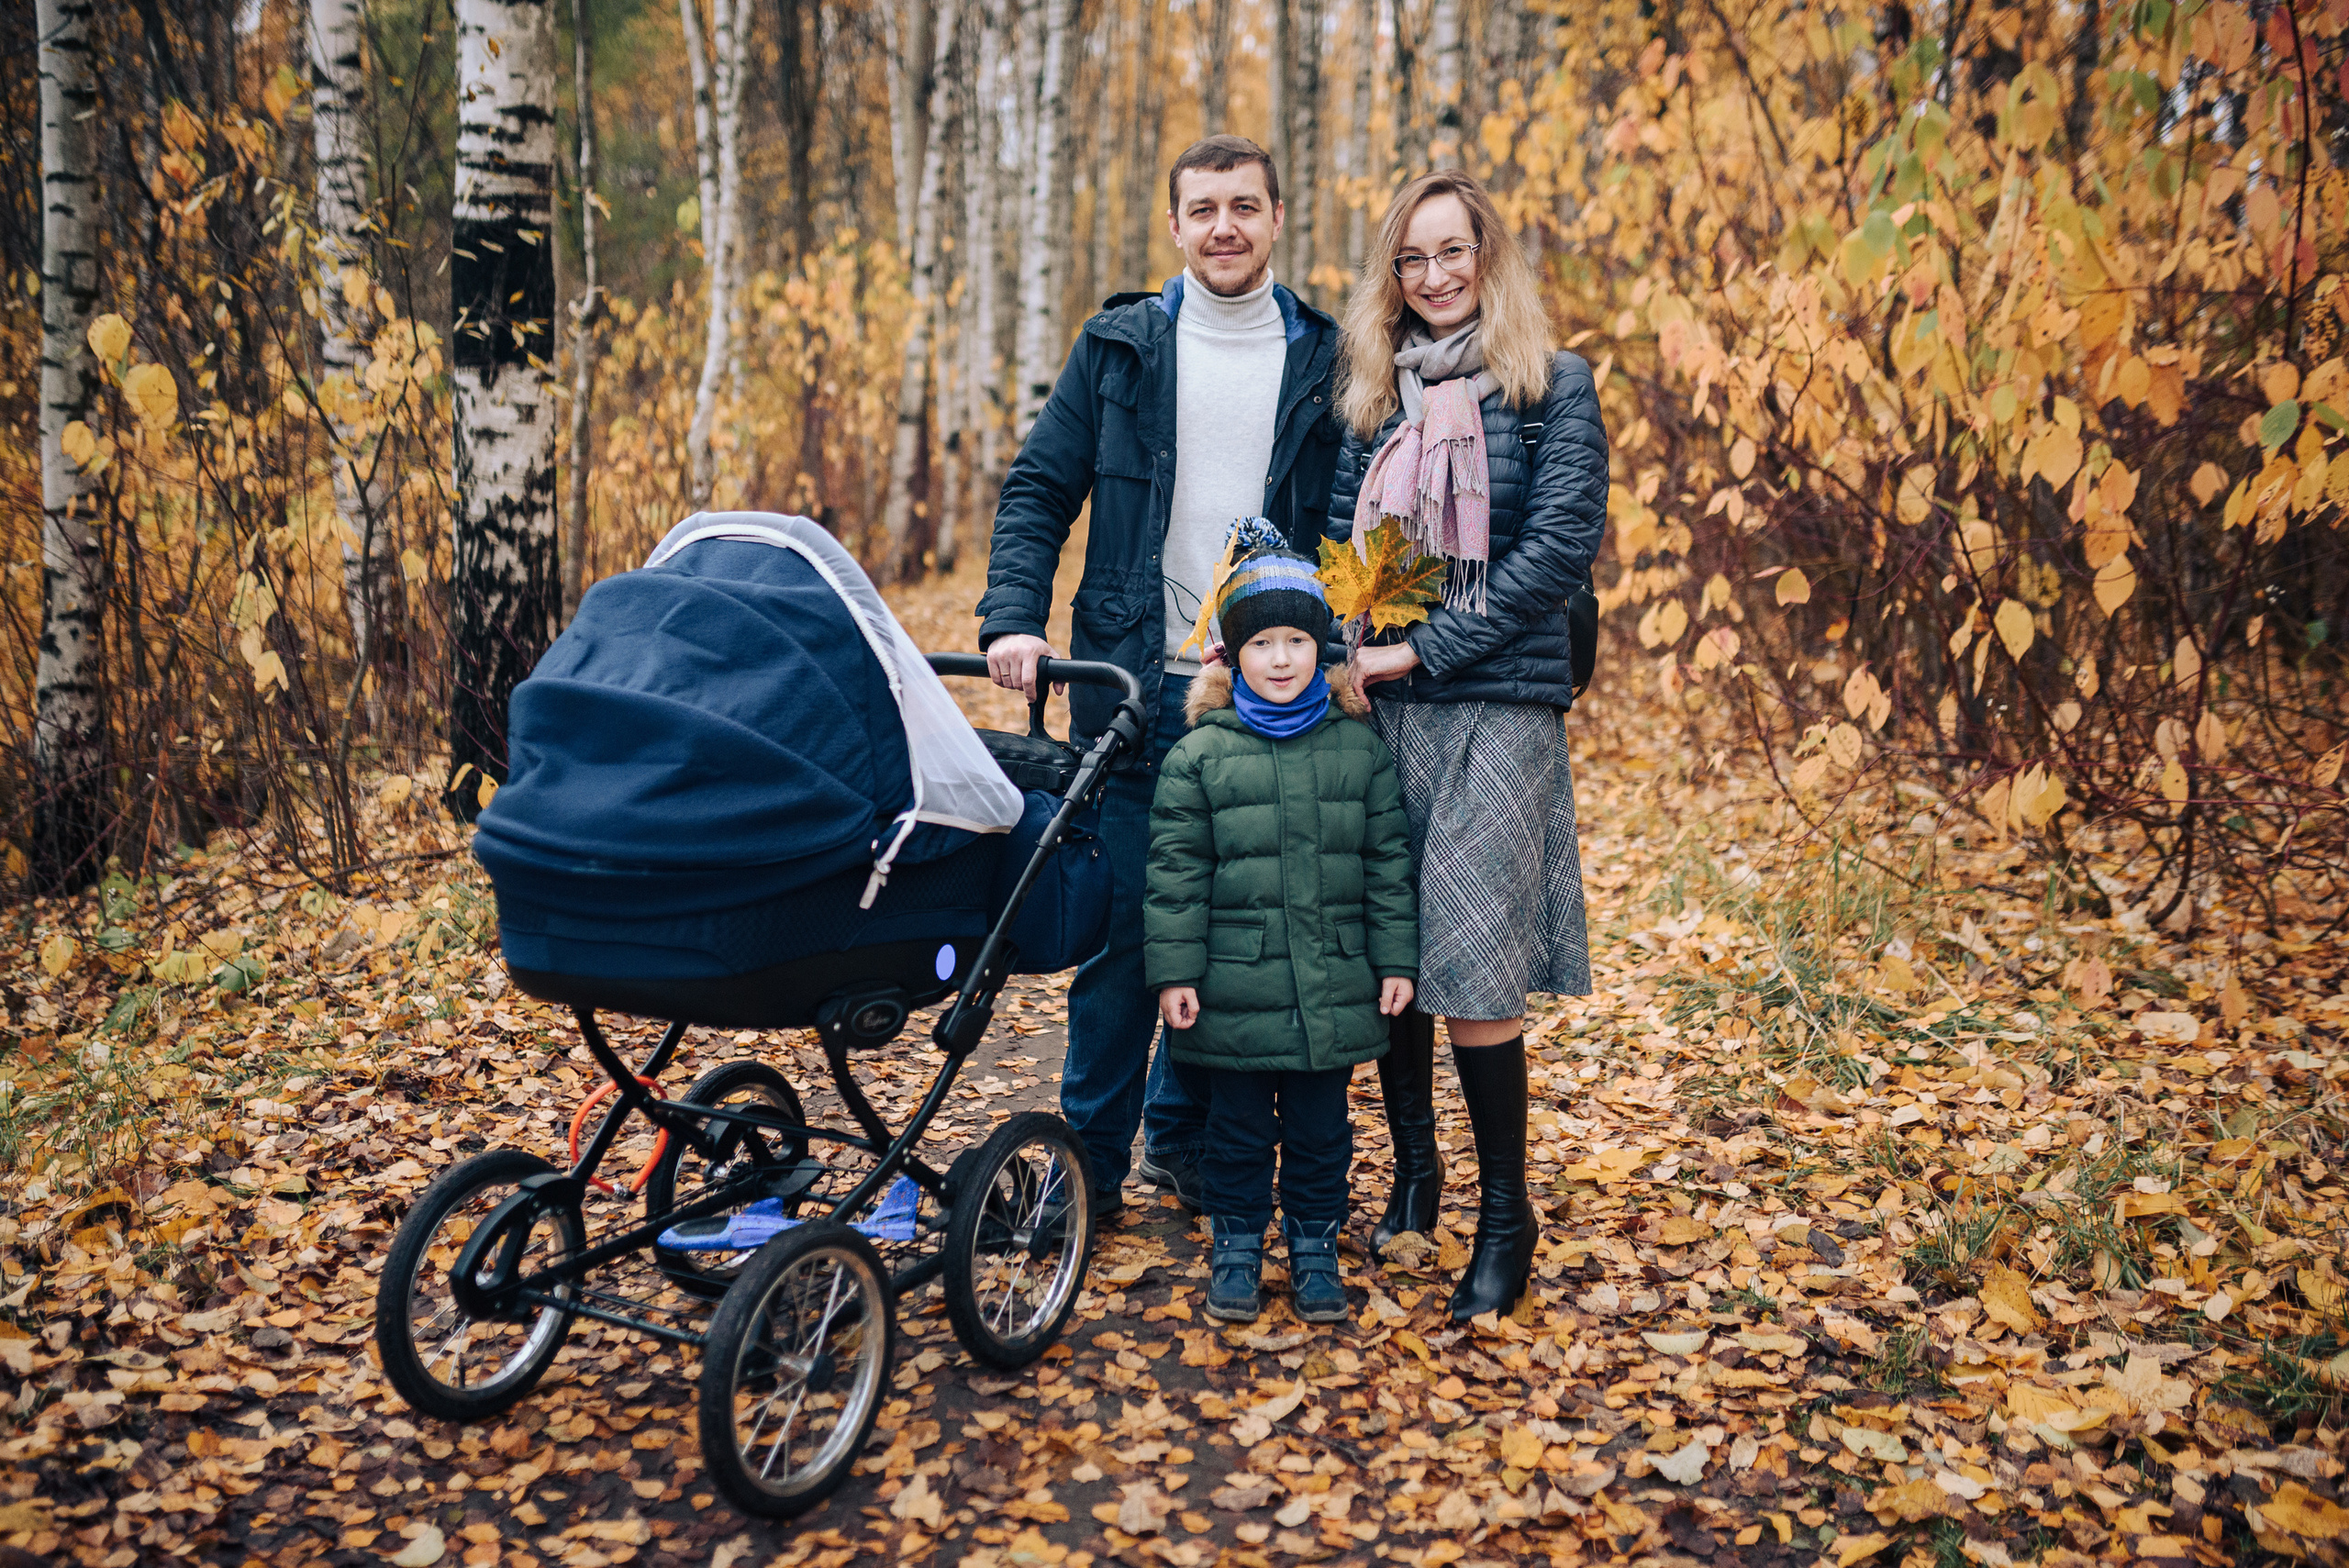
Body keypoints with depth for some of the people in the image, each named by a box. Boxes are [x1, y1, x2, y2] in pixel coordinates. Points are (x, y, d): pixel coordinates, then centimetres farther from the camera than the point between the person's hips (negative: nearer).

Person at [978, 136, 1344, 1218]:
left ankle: (1186, 1138, 26)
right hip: (1136, 685, -1)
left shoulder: (1323, 361, 8)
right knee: (1121, 923, 1)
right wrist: (1013, 619, -10)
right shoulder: (1119, 347, 7)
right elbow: (1039, 490, 5)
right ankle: (1091, 1154, 15)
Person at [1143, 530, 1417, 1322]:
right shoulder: (1197, 757, -3)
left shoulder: (1359, 749, 4)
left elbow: (1388, 861, 7)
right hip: (1236, 989, -1)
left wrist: (1396, 960, 4)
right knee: (1239, 1125, 10)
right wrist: (1175, 971, -6)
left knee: (1320, 1125, 12)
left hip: (1334, 987, 2)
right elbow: (1176, 871, -3)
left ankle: (1314, 1242, 28)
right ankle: (1237, 1243, 26)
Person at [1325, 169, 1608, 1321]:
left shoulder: (1553, 388, 1)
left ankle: (1506, 1216, 10)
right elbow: (1339, 541, 15)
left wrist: (1423, 649, -12)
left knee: (1472, 977, -6)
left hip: (1495, 709, -4)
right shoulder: (1377, 400, 15)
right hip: (1379, 709, 5)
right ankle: (1413, 1170, 27)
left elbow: (1561, 547, -9)